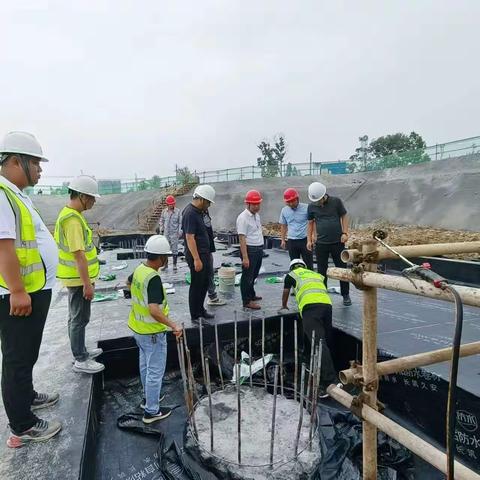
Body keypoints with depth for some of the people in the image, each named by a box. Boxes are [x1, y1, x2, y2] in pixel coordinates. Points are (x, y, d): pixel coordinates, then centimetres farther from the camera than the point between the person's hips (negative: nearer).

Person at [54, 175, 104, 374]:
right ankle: (80, 360, 14)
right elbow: (78, 254, -26)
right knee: (80, 318, 1)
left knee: (76, 317, 19)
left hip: (77, 277, 10)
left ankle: (80, 351, 34)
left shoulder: (69, 214, 10)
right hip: (78, 279, -10)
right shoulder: (73, 219, -23)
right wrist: (87, 283, -22)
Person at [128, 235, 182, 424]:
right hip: (152, 332, -9)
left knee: (145, 365, 25)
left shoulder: (139, 269, -2)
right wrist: (173, 326, -39)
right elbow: (154, 310, -39)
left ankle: (148, 397, 44)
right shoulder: (154, 278, -30)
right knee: (155, 371, 7)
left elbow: (129, 282, 22)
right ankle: (151, 411, 22)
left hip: (138, 327, 9)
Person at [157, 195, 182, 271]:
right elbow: (161, 221, 14)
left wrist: (180, 232, -6)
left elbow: (180, 222, -2)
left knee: (174, 249, 1)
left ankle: (174, 264, 11)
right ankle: (165, 264, 19)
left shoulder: (178, 212, -4)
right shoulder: (164, 211, 5)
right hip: (166, 233, 3)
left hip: (174, 233, -3)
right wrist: (161, 230, 9)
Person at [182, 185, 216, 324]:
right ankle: (195, 316, 15)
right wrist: (196, 259, -25)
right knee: (196, 286, 2)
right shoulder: (190, 213, -20)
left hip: (203, 254, 10)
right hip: (196, 256, -10)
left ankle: (200, 310, 33)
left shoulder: (197, 211, 11)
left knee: (204, 284, 19)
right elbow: (190, 237, -24)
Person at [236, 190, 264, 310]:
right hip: (250, 249, -8)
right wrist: (245, 257, -23)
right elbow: (242, 238, -20)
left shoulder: (257, 215, 11)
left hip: (259, 249, 8)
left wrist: (261, 249, 16)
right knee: (247, 276, 3)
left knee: (254, 275, 21)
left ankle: (251, 295, 38)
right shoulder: (243, 218, -16)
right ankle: (247, 301, 13)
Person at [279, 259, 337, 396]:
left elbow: (285, 294, 42)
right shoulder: (317, 274, 36)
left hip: (310, 306, -5)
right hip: (327, 303, 5)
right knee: (326, 342, 15)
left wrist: (284, 307, 62)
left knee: (318, 343, -15)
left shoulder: (291, 275, 27)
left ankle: (331, 381, -25)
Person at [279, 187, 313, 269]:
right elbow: (283, 226, 13)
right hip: (292, 241, 3)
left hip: (305, 240, -3)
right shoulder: (284, 210, 5)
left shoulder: (306, 208, -7)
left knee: (308, 264, 3)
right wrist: (283, 240, 11)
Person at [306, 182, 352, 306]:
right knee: (321, 271, 8)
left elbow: (344, 216, 3)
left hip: (338, 242, -1)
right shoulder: (311, 206, 0)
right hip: (321, 244, 1)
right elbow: (310, 223, 9)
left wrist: (345, 233, -7)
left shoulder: (336, 201, -4)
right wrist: (309, 240, 7)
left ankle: (346, 295, 23)